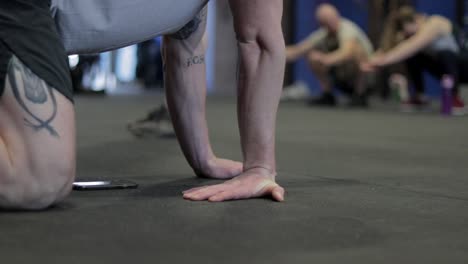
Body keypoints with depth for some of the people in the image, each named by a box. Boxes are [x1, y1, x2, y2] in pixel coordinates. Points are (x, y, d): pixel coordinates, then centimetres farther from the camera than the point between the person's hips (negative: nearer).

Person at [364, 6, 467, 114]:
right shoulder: (410, 32, -8)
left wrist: (385, 59, -53)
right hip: (442, 65, 7)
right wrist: (376, 59, -40)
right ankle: (419, 96, 0)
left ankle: (456, 98, -21)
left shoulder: (434, 24, -30)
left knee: (445, 55, -38)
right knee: (411, 57, -15)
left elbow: (411, 46, -45)